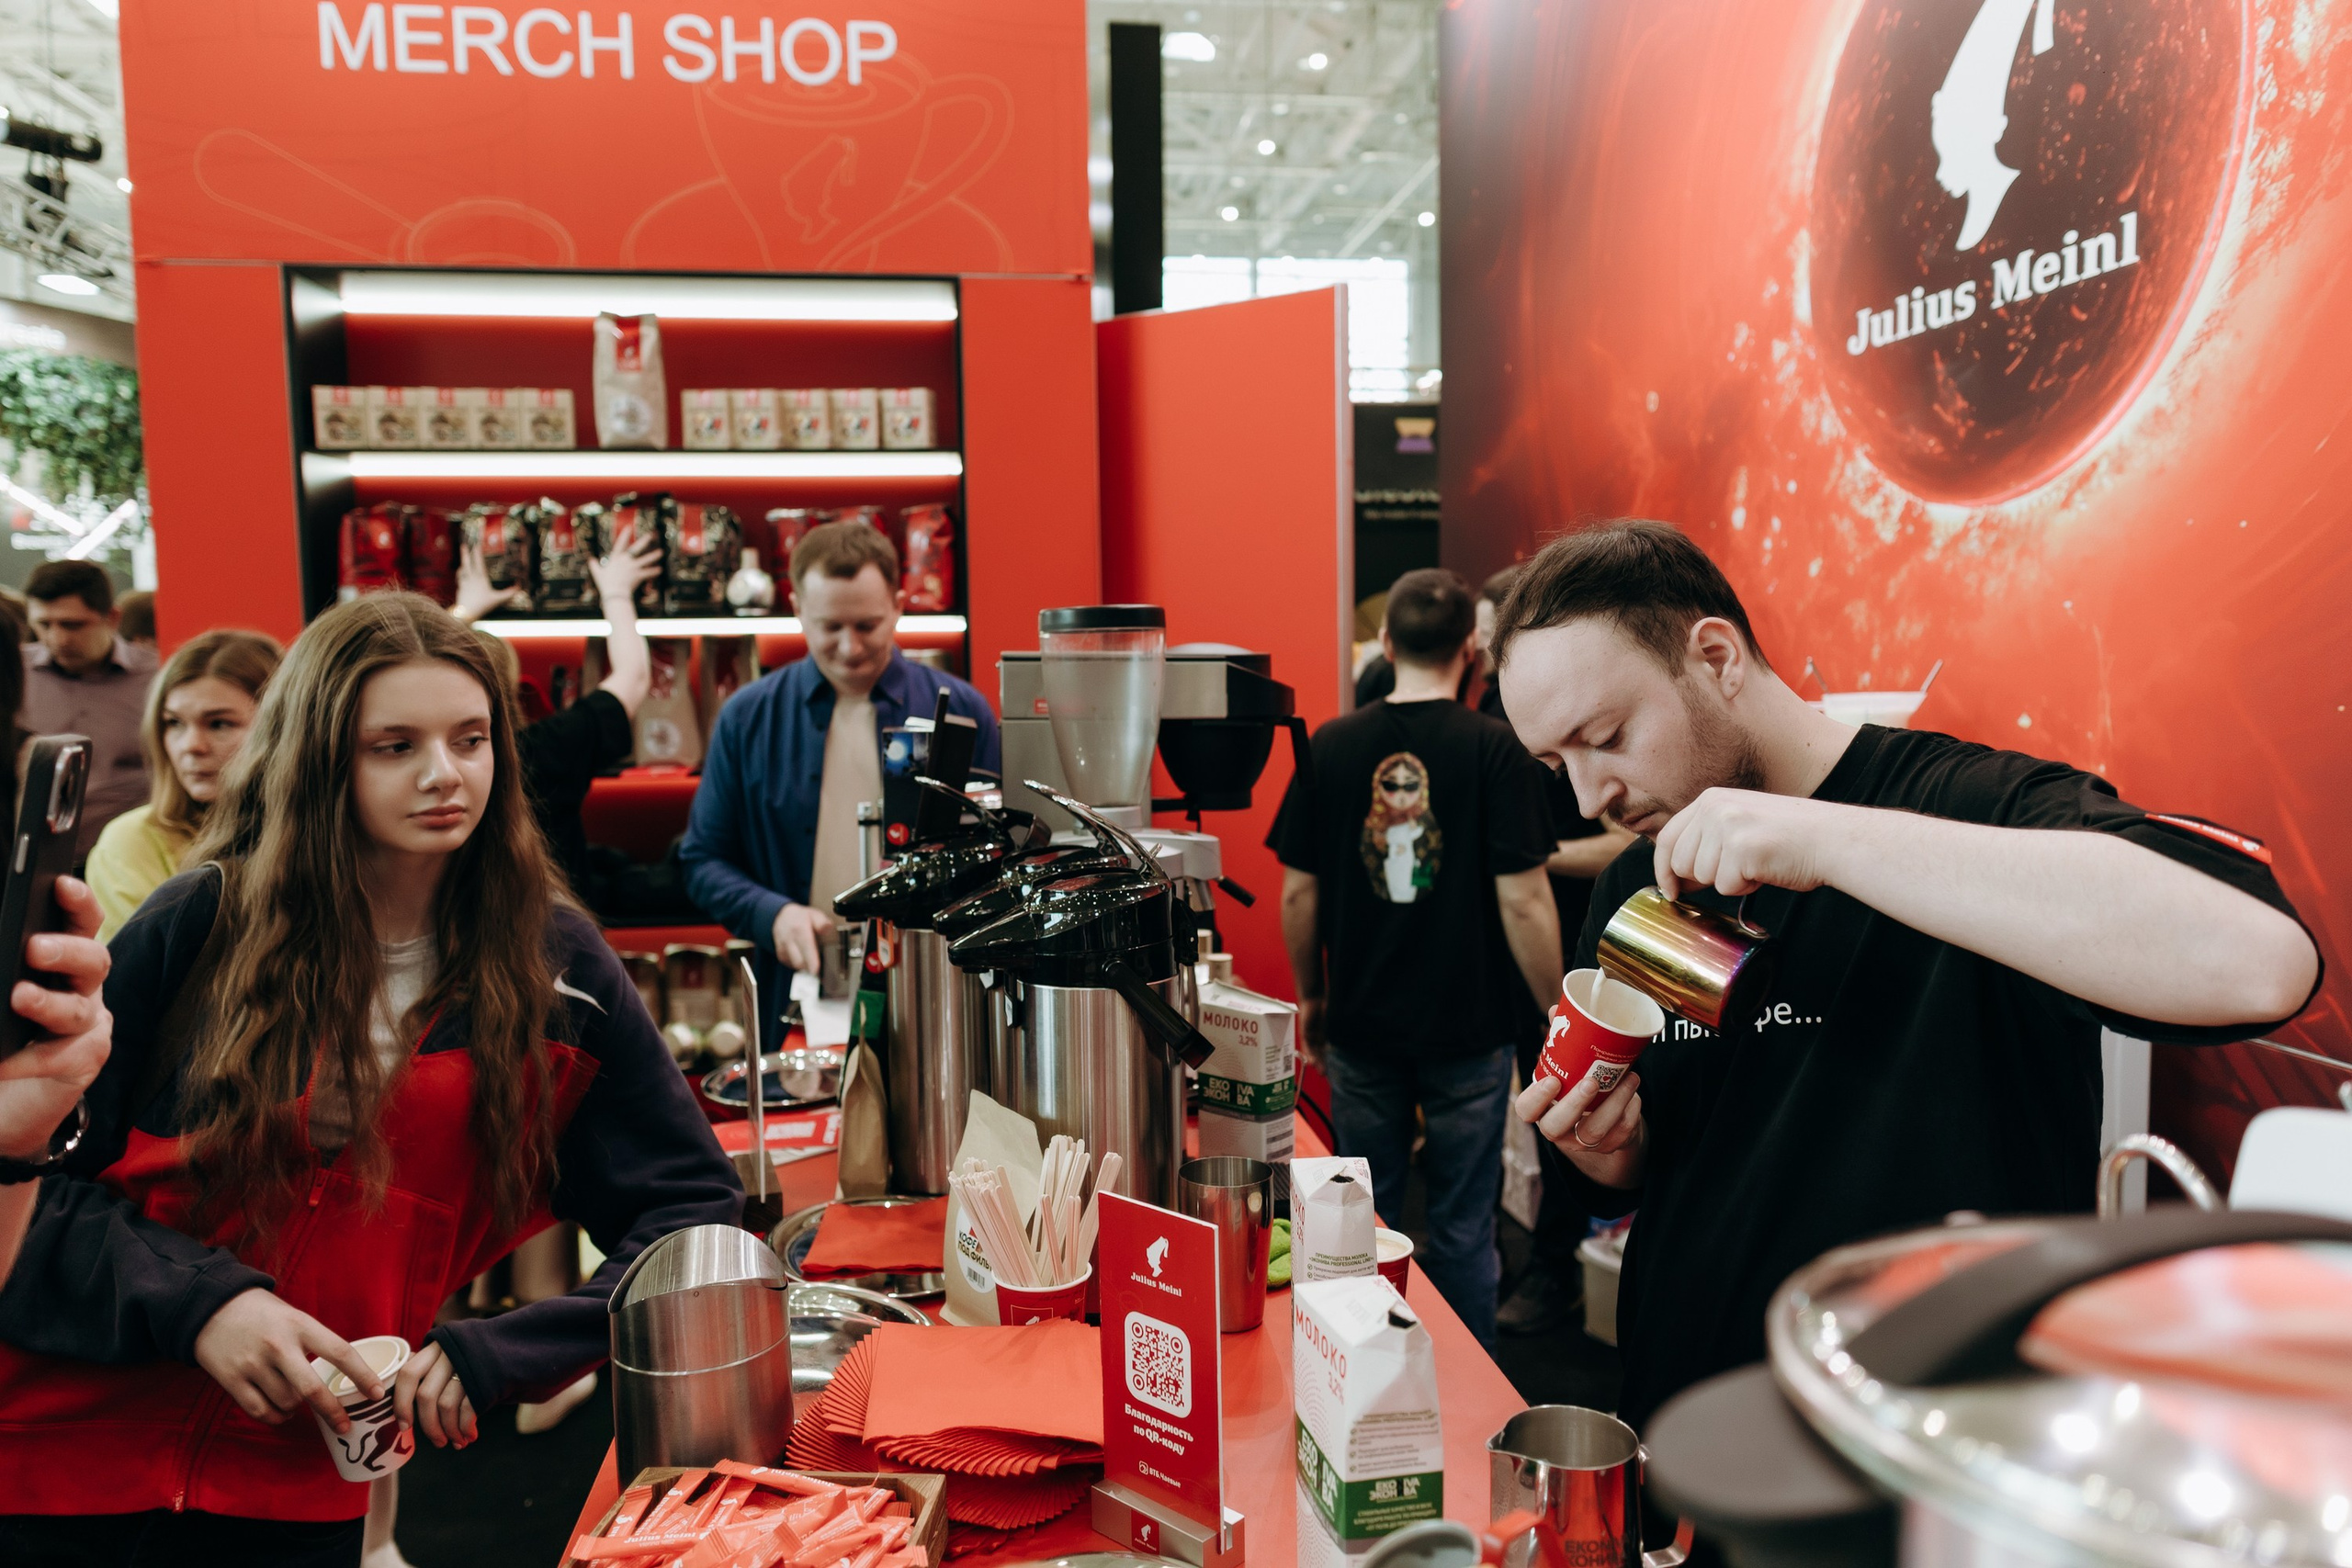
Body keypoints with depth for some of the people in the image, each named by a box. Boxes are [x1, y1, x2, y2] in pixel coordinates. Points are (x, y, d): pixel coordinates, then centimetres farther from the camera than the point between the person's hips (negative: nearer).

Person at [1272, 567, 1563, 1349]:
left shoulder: (1332, 746, -3)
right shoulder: (1495, 750, -11)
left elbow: (1298, 891, 1)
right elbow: (1521, 900, -13)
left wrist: (1310, 996, 13)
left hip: (1360, 1026, 2)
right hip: (1469, 1027, -2)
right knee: (1463, 1227, 10)